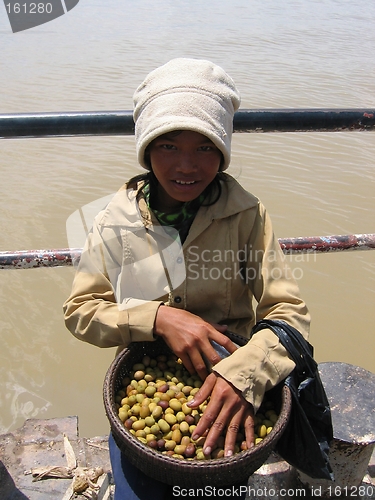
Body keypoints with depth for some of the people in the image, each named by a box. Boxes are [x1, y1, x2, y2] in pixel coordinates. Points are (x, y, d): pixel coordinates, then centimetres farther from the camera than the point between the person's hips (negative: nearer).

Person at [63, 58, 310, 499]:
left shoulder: (245, 213, -13)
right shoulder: (118, 219, -9)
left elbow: (290, 312, -13)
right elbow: (79, 310, -6)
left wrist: (245, 370, -34)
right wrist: (159, 318, -24)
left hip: (227, 382, 0)